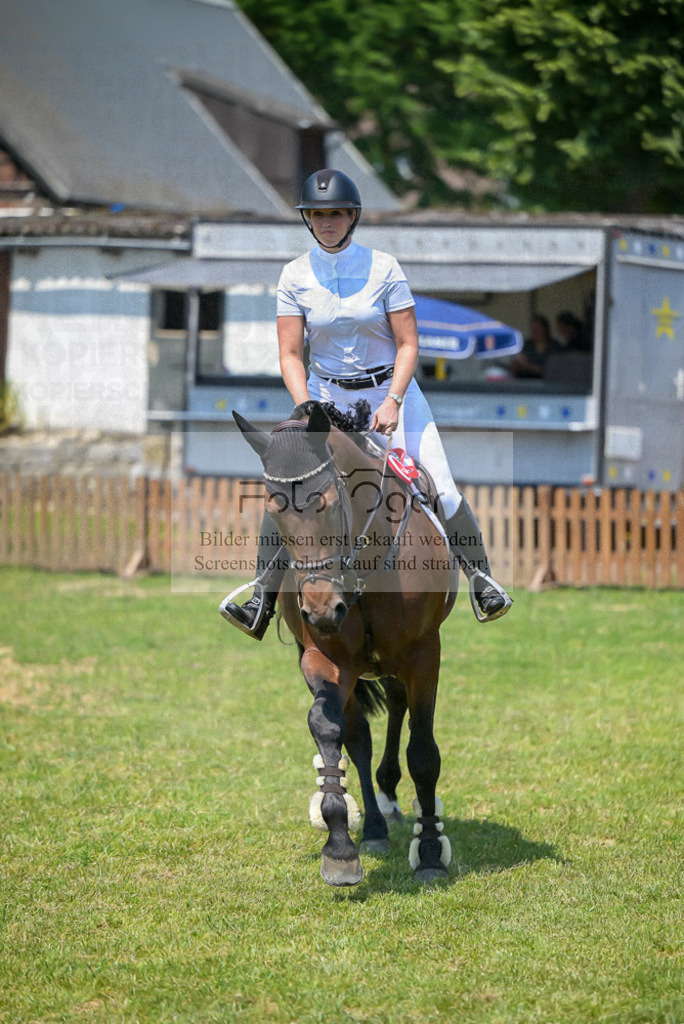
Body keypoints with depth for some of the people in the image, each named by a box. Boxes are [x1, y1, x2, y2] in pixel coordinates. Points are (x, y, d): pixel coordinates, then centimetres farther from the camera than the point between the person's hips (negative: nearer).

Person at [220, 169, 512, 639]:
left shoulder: (383, 267, -8)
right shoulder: (295, 276, -4)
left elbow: (408, 344, -8)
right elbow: (291, 355, -6)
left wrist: (392, 403, -21)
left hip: (391, 389, -1)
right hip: (326, 393, 1)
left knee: (439, 490, -12)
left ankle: (482, 579, 3)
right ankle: (262, 603, -11)